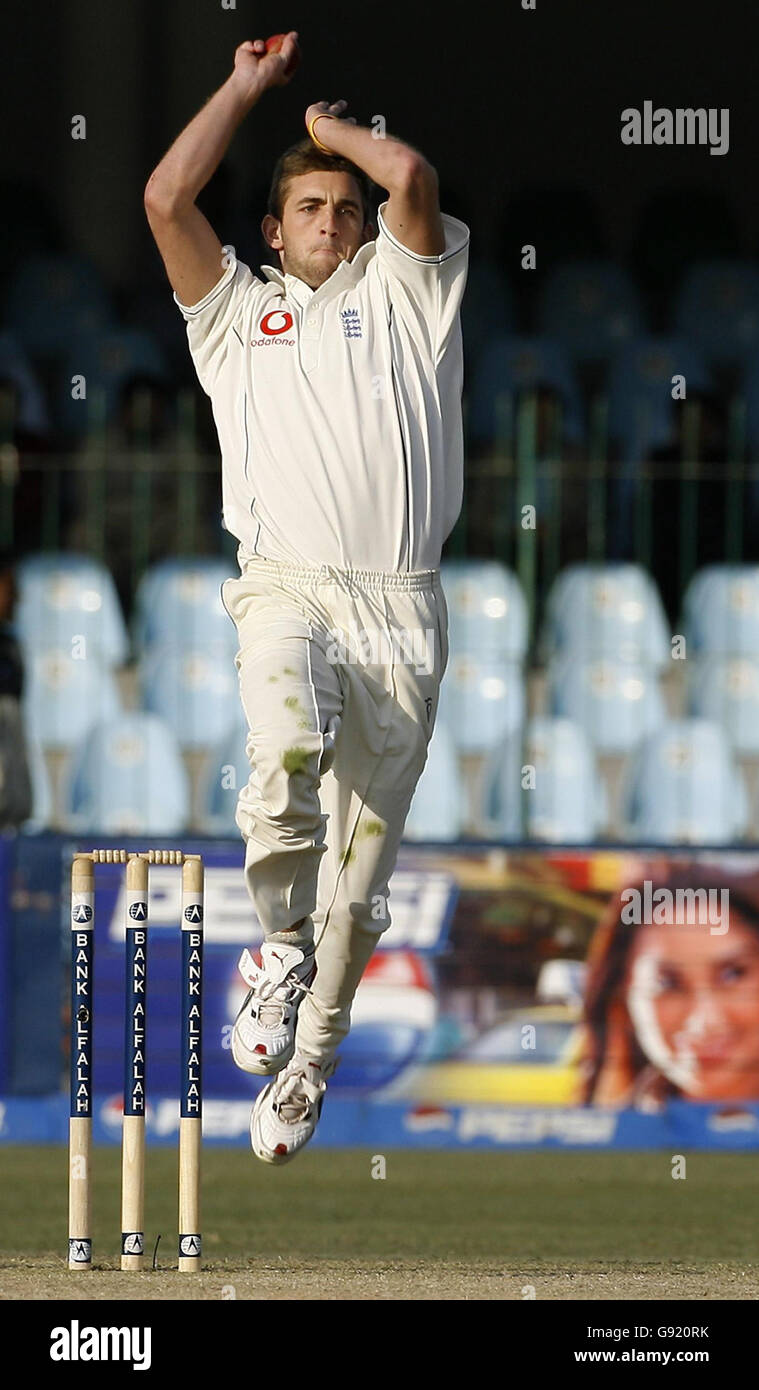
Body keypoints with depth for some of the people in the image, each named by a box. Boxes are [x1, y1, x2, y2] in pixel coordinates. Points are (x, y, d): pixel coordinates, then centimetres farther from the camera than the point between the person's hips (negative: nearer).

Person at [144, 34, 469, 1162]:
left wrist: (334, 127, 19)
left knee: (364, 853, 0)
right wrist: (248, 86, 17)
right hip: (288, 590, -1)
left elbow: (414, 179, -1)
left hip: (400, 604, 1)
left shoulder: (402, 291, 18)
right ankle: (280, 941, -11)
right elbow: (166, 198, 7)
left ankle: (307, 1065, 13)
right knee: (289, 745, -33)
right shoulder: (237, 311, 21)